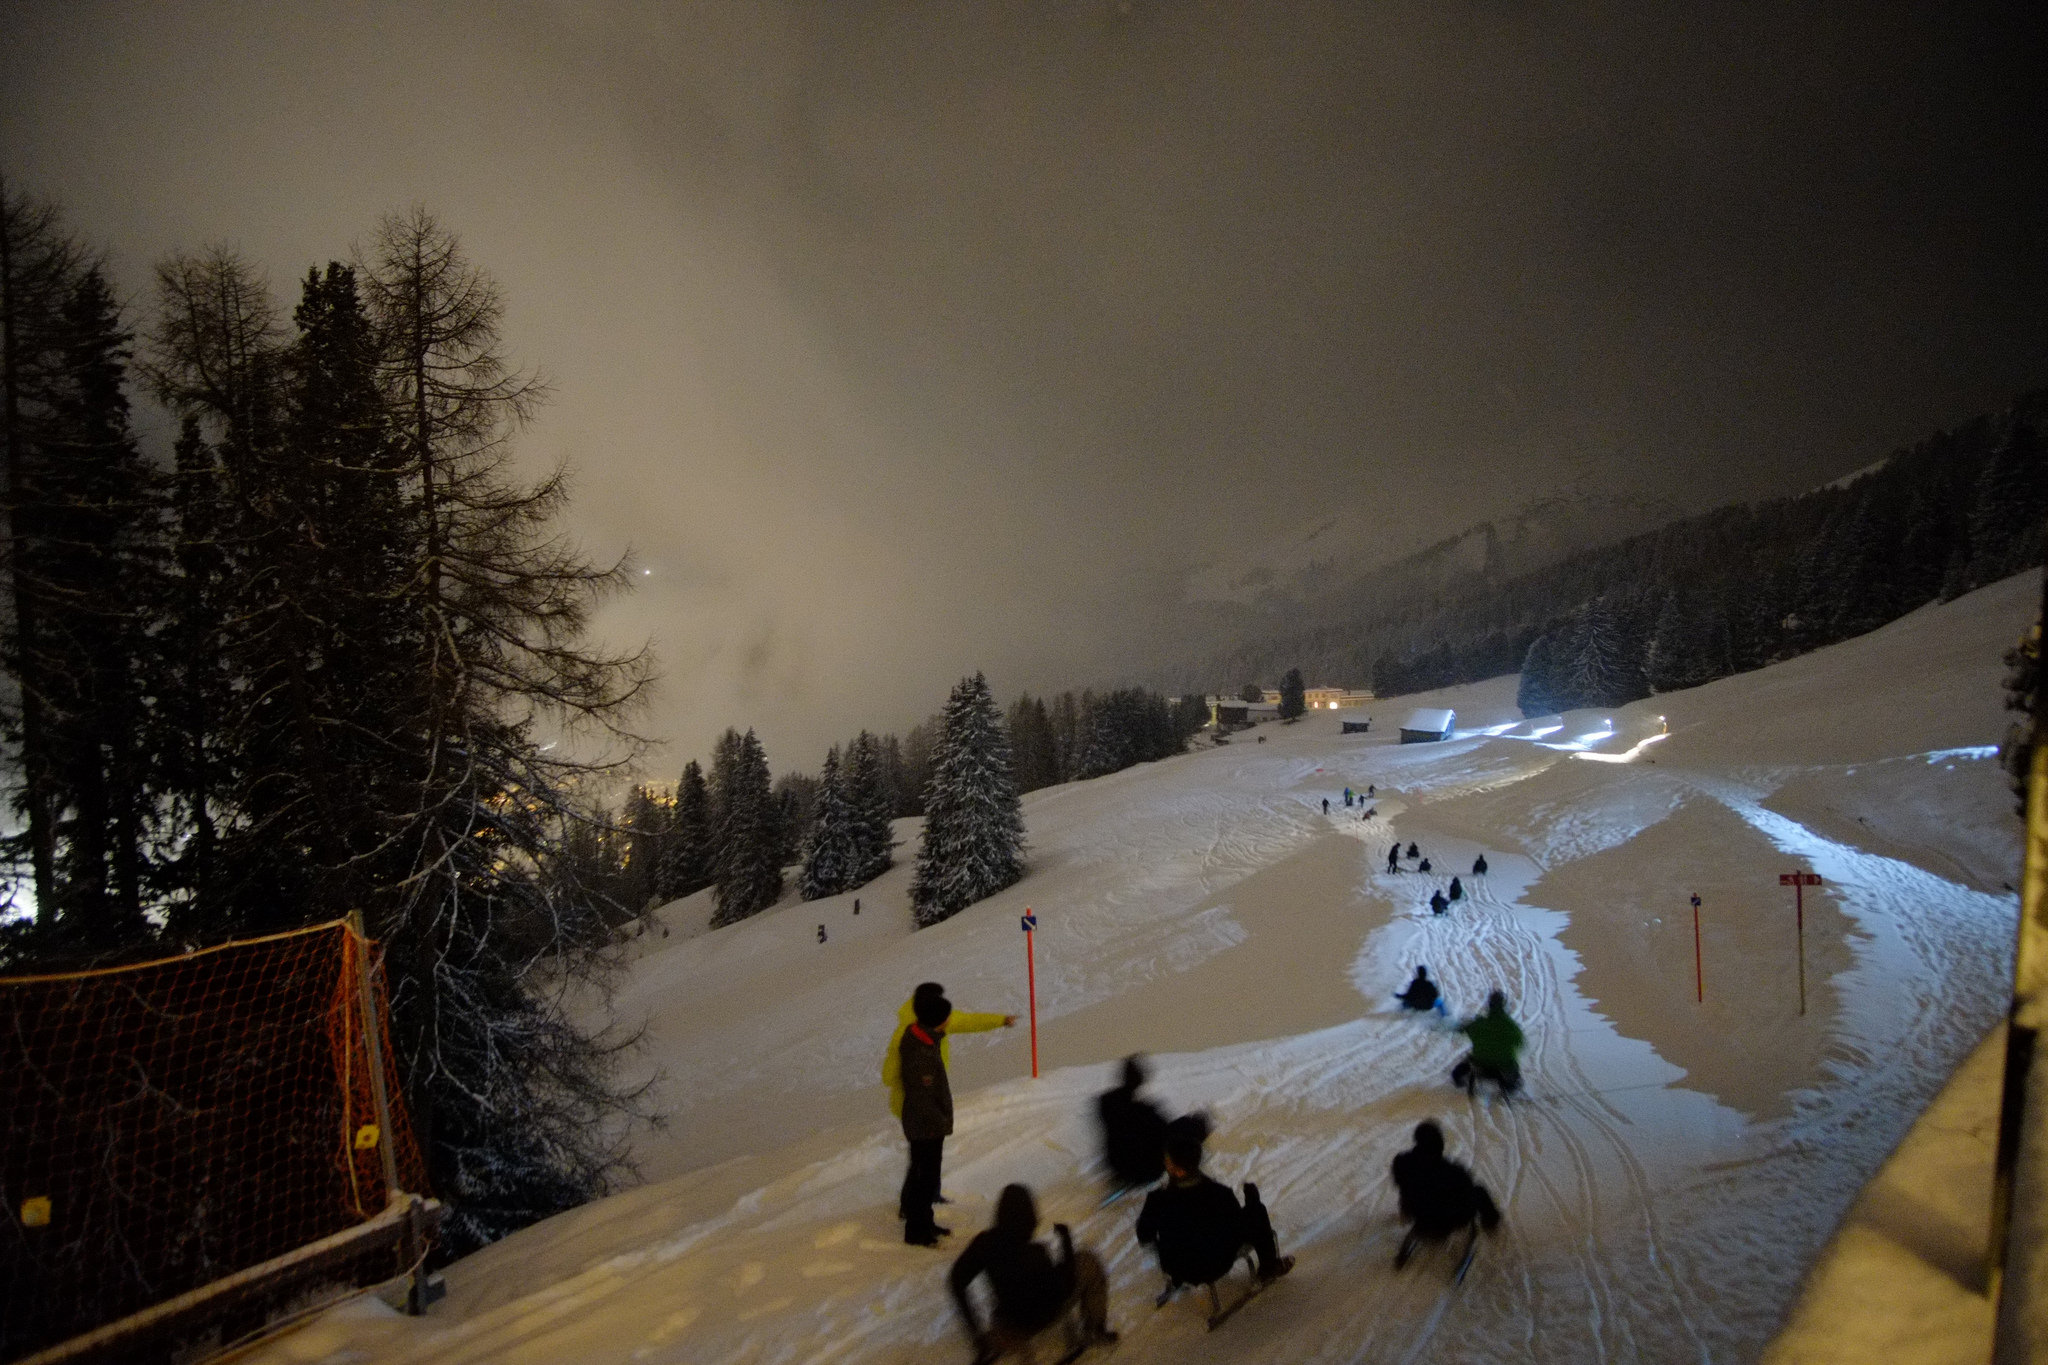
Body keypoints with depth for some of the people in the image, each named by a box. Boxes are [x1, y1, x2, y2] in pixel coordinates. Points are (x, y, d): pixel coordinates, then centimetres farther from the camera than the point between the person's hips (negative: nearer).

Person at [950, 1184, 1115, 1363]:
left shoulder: (984, 1242, -20)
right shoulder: (1034, 1253, -34)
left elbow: (956, 1281, -11)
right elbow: (1065, 1288, -20)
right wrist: (1066, 1241, -13)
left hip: (1009, 1319, 5)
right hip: (1042, 1317, -5)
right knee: (1089, 1261, 14)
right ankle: (1095, 1328, 22)